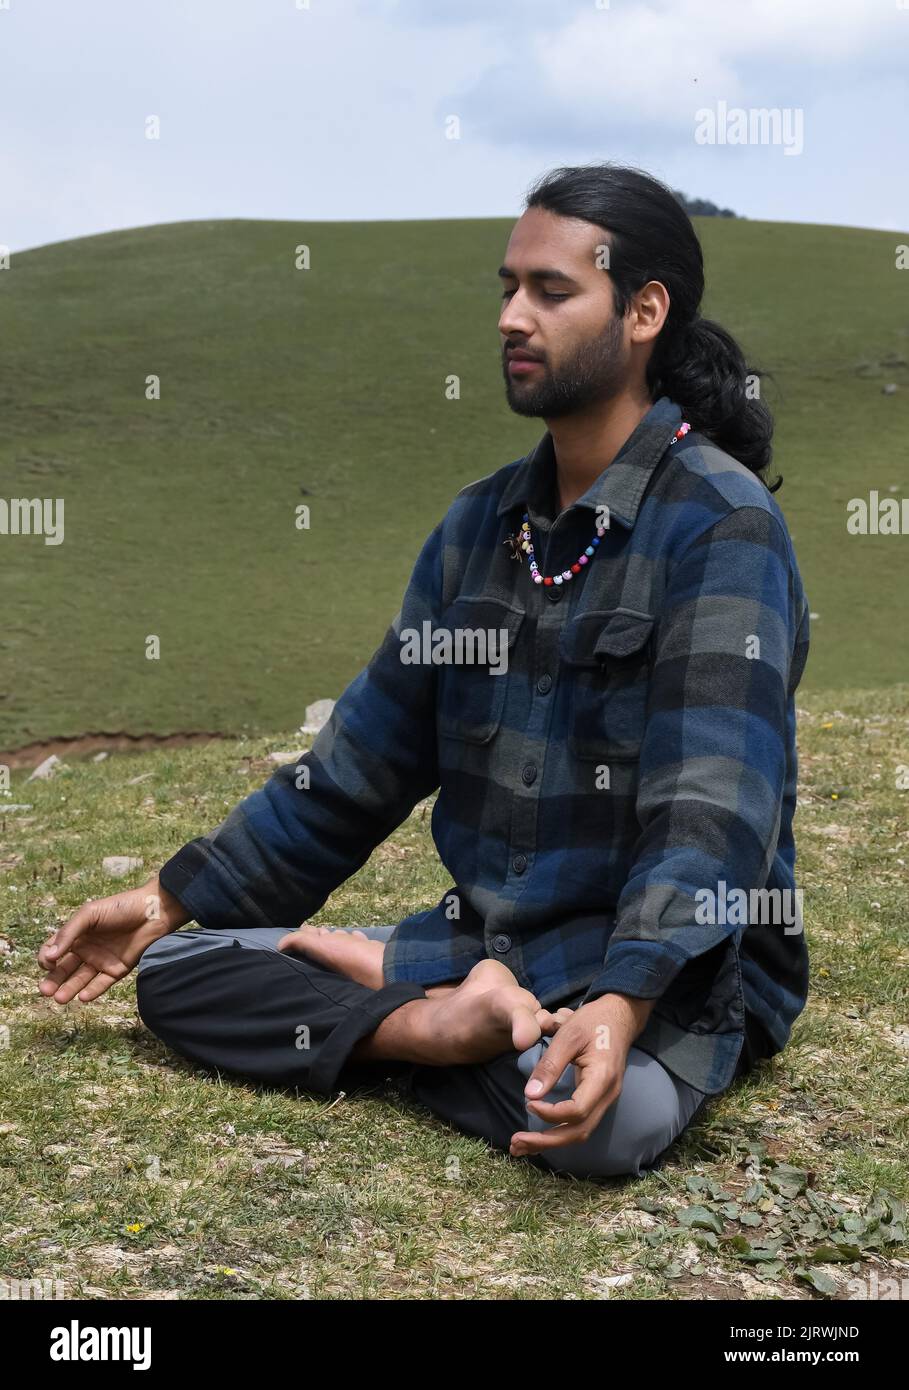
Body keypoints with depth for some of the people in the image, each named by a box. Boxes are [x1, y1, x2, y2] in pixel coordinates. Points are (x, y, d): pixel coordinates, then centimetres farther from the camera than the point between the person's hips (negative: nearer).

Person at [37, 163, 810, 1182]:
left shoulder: (719, 525, -14)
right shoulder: (482, 522, 10)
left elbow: (711, 806, -26)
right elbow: (360, 758, 14)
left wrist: (620, 1006, -42)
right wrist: (168, 898, 12)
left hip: (672, 965, -6)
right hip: (486, 942, 7)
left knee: (611, 1115, -39)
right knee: (173, 971, -2)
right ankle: (453, 1023, -18)